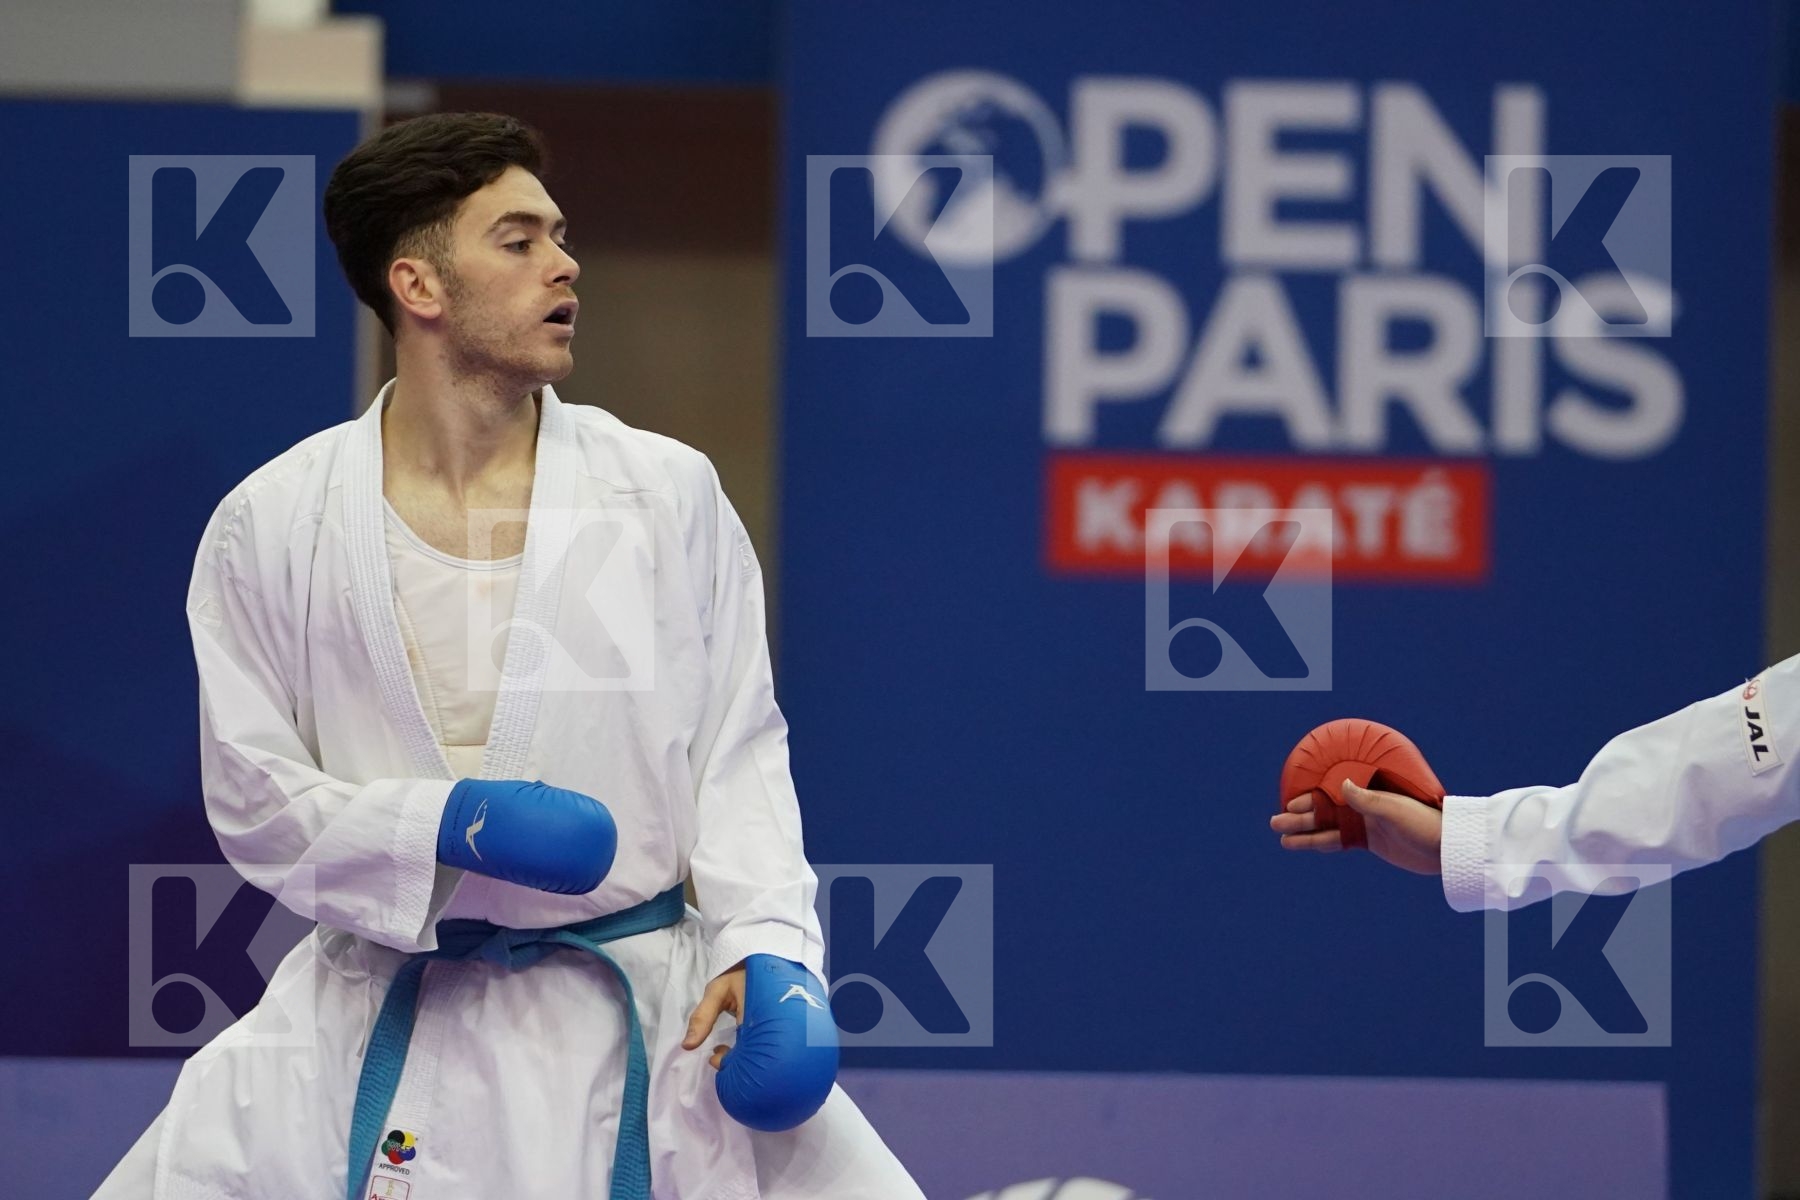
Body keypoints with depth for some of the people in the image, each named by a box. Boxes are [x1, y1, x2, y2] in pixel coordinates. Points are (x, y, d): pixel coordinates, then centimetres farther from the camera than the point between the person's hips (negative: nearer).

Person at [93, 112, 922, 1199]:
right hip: (380, 1023, 0)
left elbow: (740, 755, 2)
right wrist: (452, 826, -17)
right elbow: (253, 794, -1)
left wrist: (769, 947, -13)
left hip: (651, 1020, 0)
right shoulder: (273, 526, -3)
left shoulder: (667, 494, -1)